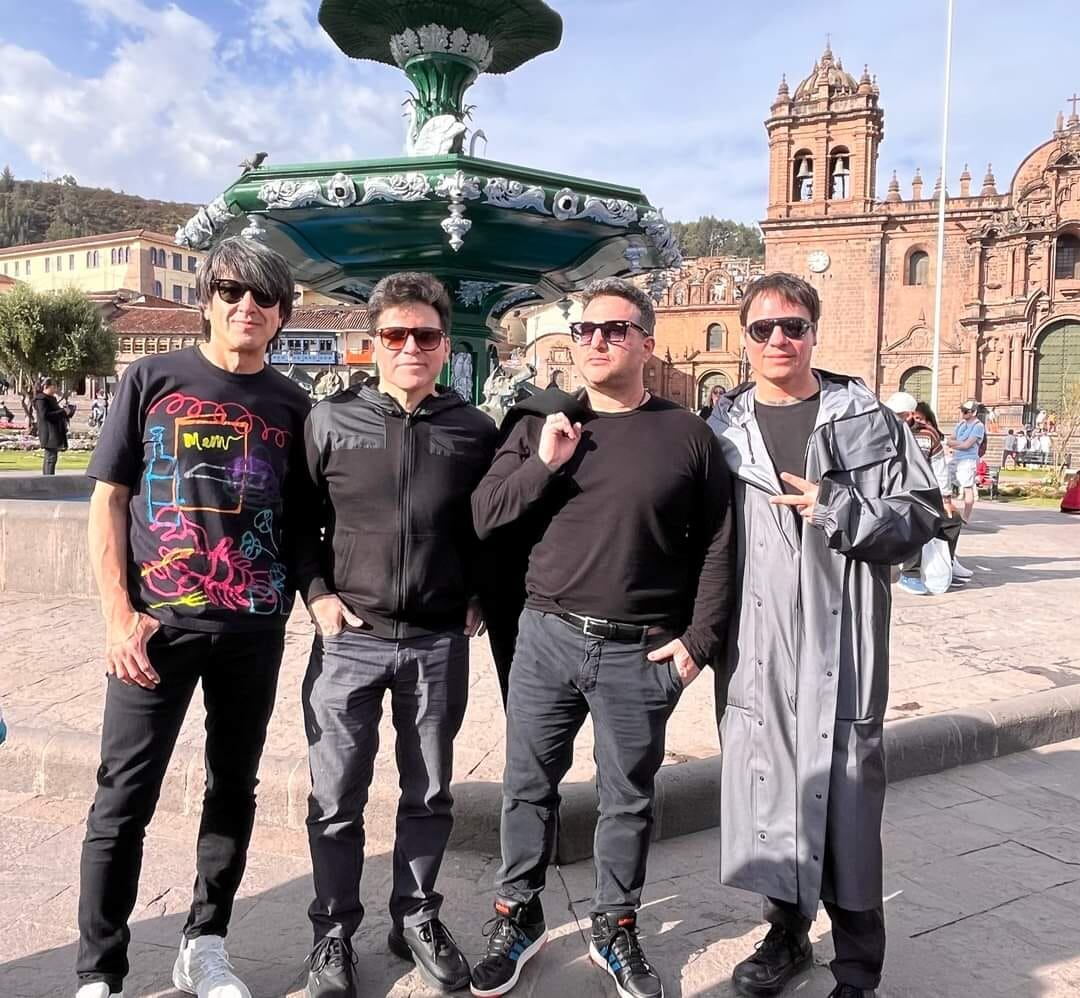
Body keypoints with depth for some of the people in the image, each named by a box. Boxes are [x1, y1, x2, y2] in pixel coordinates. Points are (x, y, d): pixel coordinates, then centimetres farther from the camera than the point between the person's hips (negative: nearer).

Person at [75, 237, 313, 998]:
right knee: (125, 798, 2)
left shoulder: (292, 405, 7)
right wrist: (119, 615, -8)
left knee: (233, 790, 12)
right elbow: (108, 501, 0)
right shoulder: (153, 379, 2)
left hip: (255, 629, 2)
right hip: (158, 622, -2)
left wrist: (308, 593, -5)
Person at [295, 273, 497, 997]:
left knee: (429, 795, 14)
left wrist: (479, 597, 3)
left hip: (439, 642, 1)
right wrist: (317, 592, -3)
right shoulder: (330, 421, 0)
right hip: (349, 639, -1)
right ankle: (334, 933, 28)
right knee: (337, 799, 8)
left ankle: (416, 918, 35)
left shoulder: (474, 431, 2)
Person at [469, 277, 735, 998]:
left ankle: (616, 928, 34)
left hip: (640, 653, -1)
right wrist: (543, 465, -13)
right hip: (547, 637, 2)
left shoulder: (687, 434, 0)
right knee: (529, 786, 13)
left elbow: (718, 546, 2)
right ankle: (519, 915, 34)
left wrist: (699, 639, -4)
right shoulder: (542, 426, 5)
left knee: (628, 799, 13)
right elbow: (484, 518, 1)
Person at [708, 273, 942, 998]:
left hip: (841, 642, -2)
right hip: (756, 645, 2)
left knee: (846, 796, 4)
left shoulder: (866, 416, 3)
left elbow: (923, 516, 1)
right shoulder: (723, 427, 8)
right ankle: (788, 932, 34)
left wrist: (839, 509, -14)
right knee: (765, 785, 11)